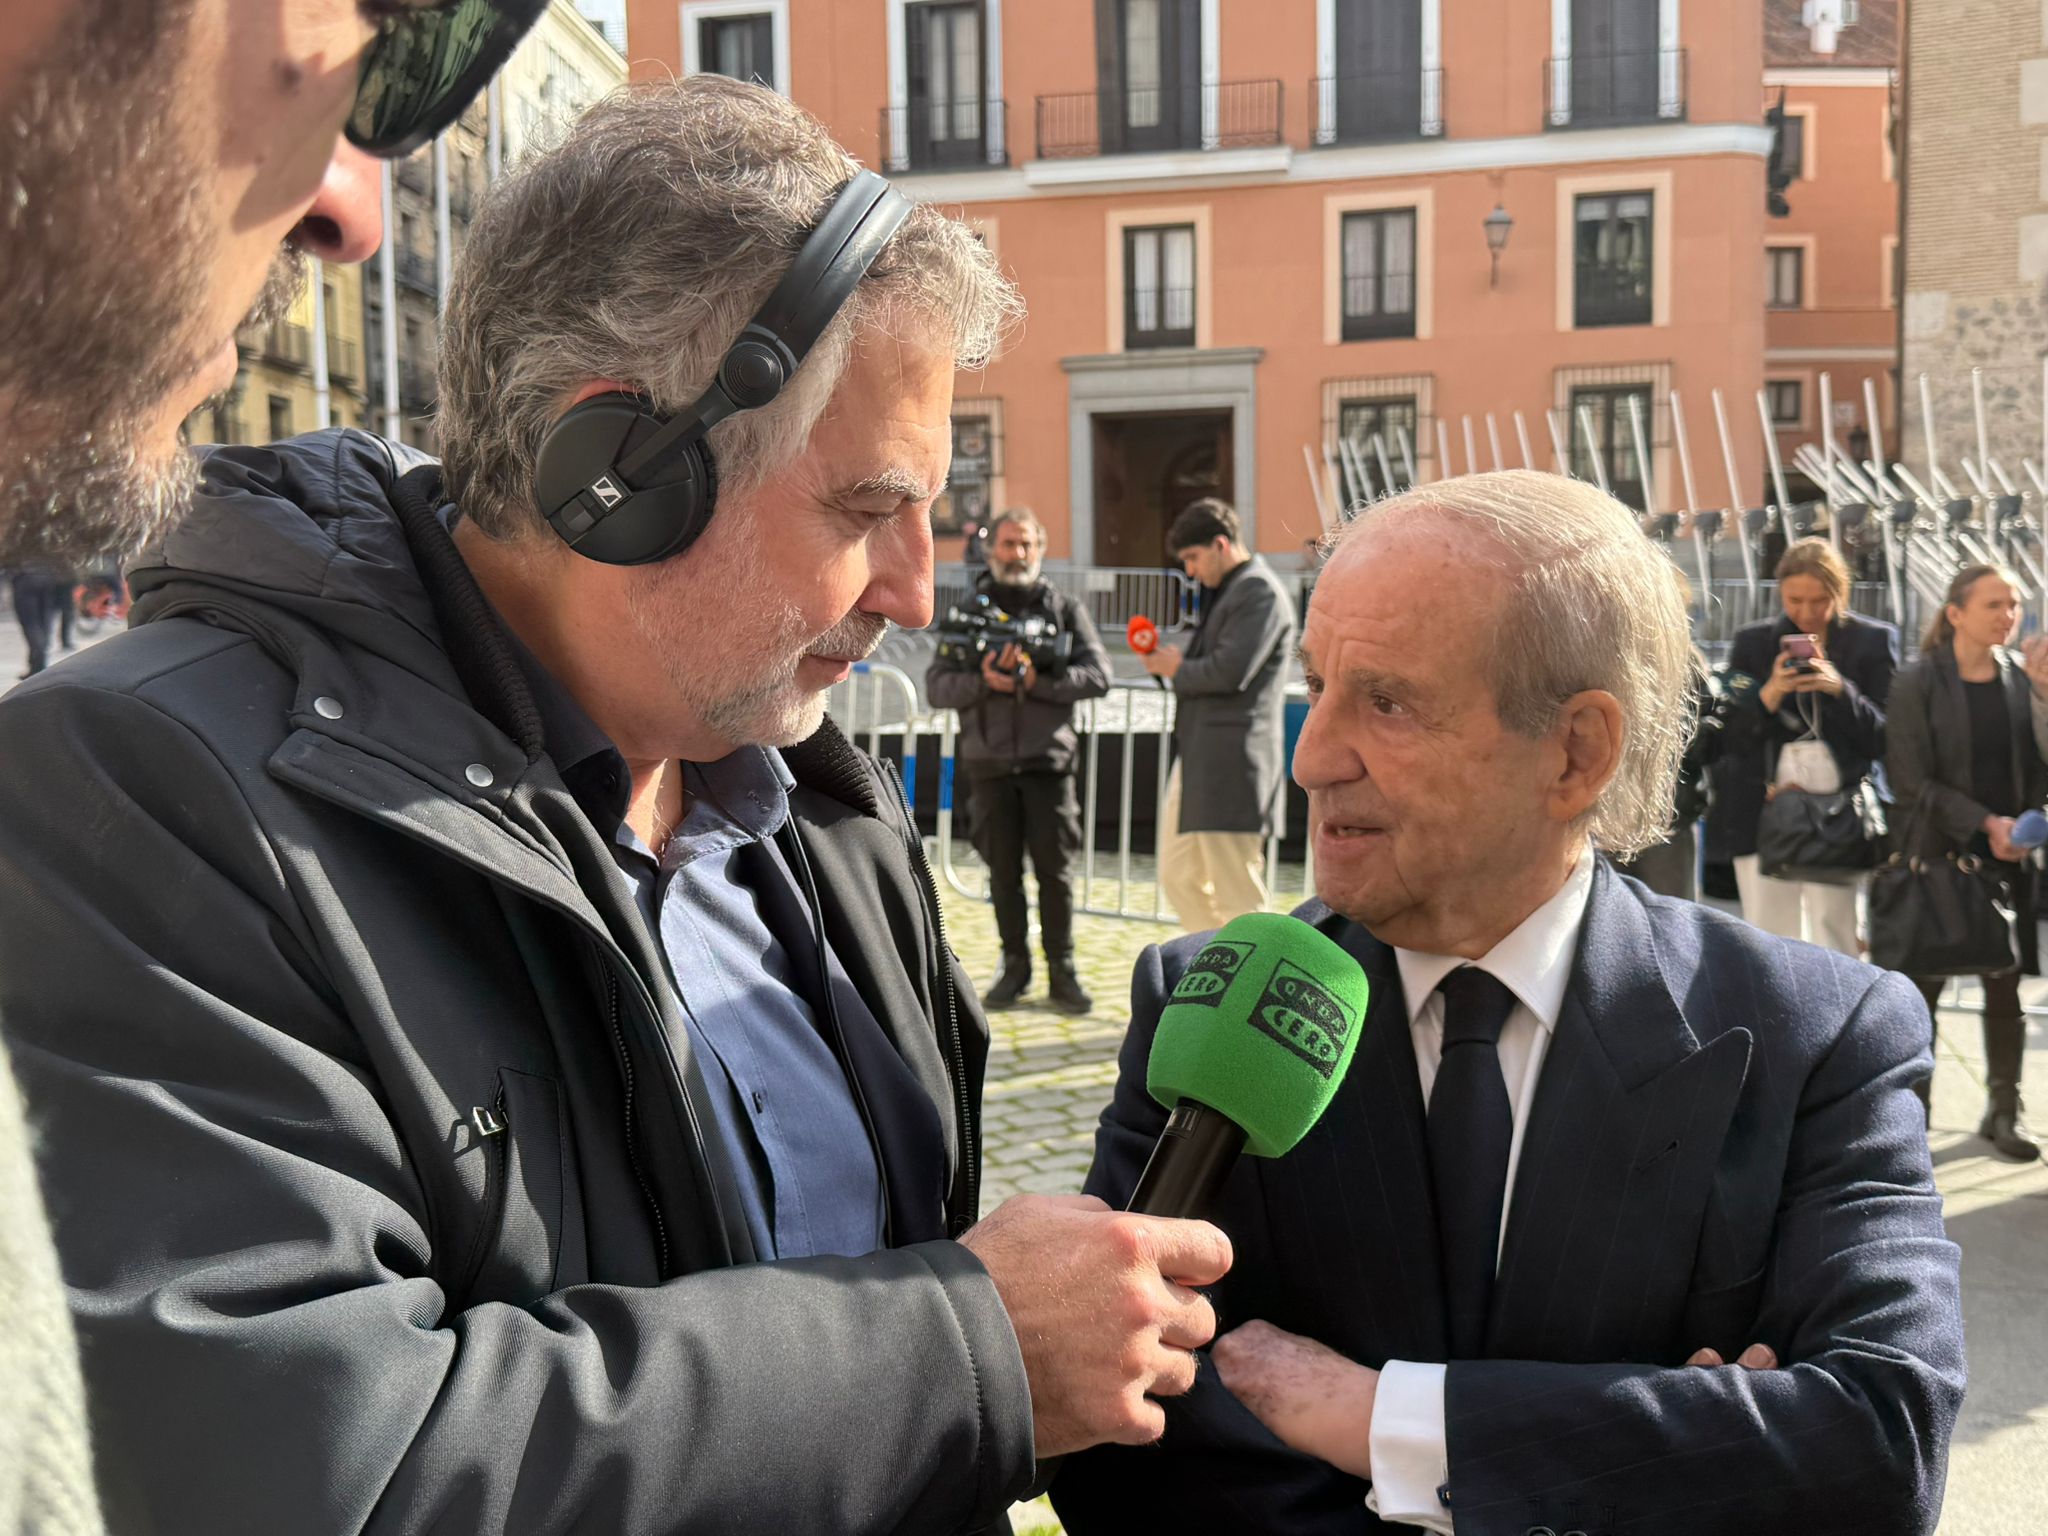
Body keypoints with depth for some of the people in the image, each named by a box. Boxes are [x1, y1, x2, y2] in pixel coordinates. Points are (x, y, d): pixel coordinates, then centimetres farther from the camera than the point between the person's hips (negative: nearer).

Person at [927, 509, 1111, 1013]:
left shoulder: (1065, 609, 7)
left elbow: (1098, 675, -3)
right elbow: (936, 686, 2)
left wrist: (1037, 682, -16)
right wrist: (983, 681, -17)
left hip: (1048, 760, -1)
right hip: (989, 763, 1)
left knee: (1055, 869, 0)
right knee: (1003, 872, 7)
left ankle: (1062, 971, 8)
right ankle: (1015, 967, 18)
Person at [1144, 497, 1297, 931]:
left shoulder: (1260, 592, -12)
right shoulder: (1225, 590, 20)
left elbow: (1230, 672, -21)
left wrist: (1176, 670, -4)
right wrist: (1176, 662, 3)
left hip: (1232, 764, -10)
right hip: (1197, 761, 10)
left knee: (1238, 896, -4)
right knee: (1180, 878, 13)